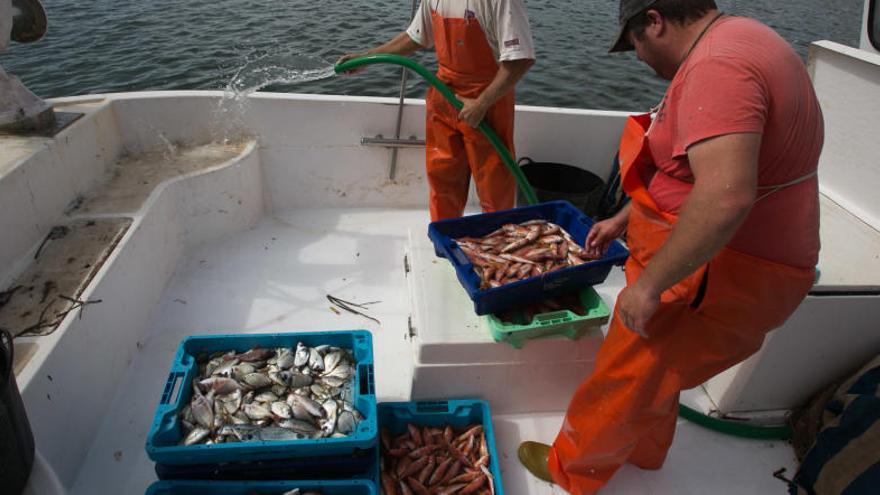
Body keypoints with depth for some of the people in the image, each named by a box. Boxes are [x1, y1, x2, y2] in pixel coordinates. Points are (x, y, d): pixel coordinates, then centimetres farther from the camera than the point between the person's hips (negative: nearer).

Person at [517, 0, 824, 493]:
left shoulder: (717, 65, -25)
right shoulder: (739, 41, 11)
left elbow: (725, 196, -38)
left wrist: (649, 283, -28)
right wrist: (623, 221, 23)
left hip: (715, 277, -10)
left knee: (624, 382, 9)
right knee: (653, 368, 28)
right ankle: (645, 451, 52)